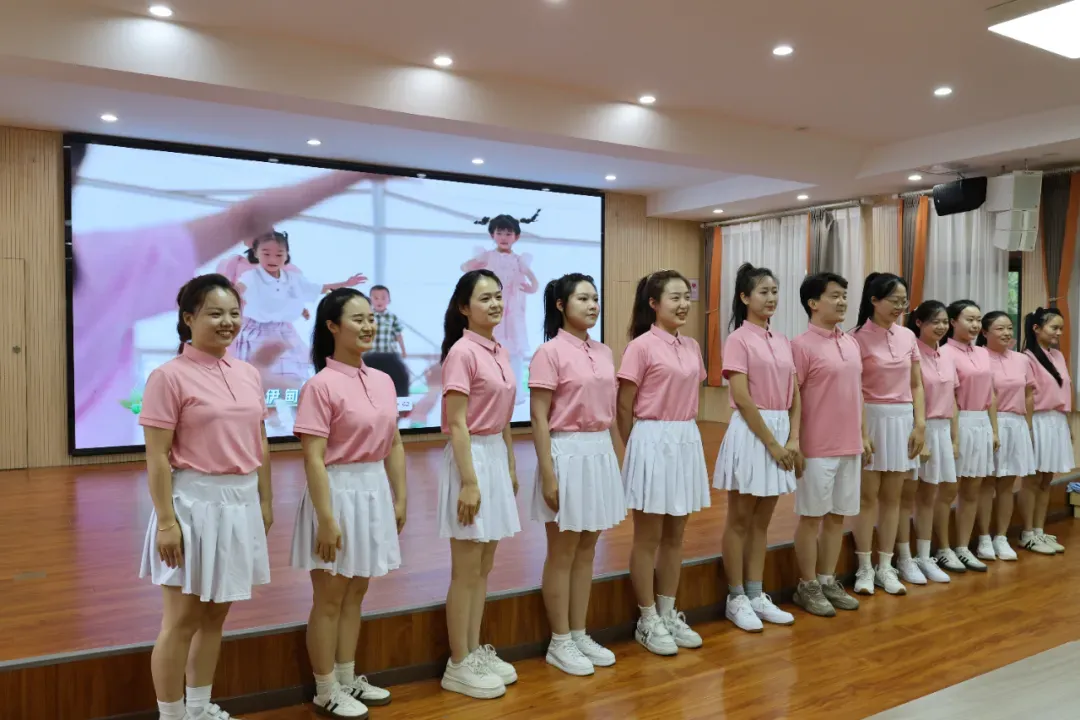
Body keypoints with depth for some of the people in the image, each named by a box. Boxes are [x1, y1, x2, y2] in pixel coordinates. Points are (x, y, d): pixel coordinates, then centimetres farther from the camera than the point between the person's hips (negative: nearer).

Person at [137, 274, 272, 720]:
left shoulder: (249, 374, 7)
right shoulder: (170, 376, -11)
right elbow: (157, 457, -13)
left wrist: (265, 501, 13)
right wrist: (165, 520, -16)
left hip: (241, 503, 6)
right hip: (195, 503, -6)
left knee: (216, 614, 17)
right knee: (182, 621, 5)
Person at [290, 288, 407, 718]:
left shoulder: (383, 381, 6)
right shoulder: (321, 385, -15)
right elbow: (313, 459, -18)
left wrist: (400, 498, 10)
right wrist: (326, 518, -20)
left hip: (374, 491, 7)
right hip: (338, 492, -7)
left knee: (356, 593, 18)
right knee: (330, 598, 7)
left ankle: (348, 679, 33)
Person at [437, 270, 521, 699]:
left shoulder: (499, 352, 9)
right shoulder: (463, 351, -15)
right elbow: (457, 424, -18)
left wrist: (511, 468, 17)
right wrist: (469, 481, -21)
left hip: (496, 457, 8)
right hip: (471, 458, -8)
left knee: (484, 567, 16)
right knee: (466, 571, 2)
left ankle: (475, 651, 29)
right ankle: (458, 665, 16)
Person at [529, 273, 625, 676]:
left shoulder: (604, 353, 9)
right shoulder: (550, 352, -11)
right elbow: (539, 419, -13)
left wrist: (618, 461, 14)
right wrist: (548, 475, -17)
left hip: (601, 453, 7)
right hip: (568, 454, -7)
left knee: (587, 552, 14)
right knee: (563, 554, 5)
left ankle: (579, 635, 27)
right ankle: (560, 643, 19)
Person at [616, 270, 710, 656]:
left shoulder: (692, 347, 9)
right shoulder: (641, 346, -11)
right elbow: (624, 407, -9)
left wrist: (685, 434, 11)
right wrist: (637, 449, -2)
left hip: (687, 441, 7)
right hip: (653, 442, -6)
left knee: (675, 536, 14)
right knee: (649, 538, 5)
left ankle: (669, 614, 27)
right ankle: (648, 621, 18)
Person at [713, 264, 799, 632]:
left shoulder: (783, 342, 11)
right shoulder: (738, 340, -9)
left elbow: (794, 396, 10)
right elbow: (742, 399, -15)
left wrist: (792, 439, -2)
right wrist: (772, 443, -15)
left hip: (782, 432, 7)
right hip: (751, 433, -7)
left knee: (762, 520, 13)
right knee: (740, 520, 3)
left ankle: (756, 595, 22)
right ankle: (736, 599, 13)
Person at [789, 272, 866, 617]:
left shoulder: (851, 343, 10)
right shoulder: (801, 346, -11)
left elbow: (856, 393, 16)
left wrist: (863, 436, 15)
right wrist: (794, 444, -16)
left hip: (849, 446, 7)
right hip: (817, 449, -7)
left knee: (839, 516, 13)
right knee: (812, 516, 4)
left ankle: (828, 580, 25)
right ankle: (807, 586, 16)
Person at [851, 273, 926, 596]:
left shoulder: (908, 337, 8)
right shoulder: (859, 338, -9)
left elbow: (916, 385, 11)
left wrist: (920, 424, 1)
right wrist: (860, 432, -17)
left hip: (903, 420, 5)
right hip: (871, 419, -5)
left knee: (892, 497, 10)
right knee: (868, 496, 2)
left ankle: (885, 567, 19)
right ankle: (864, 568, 12)